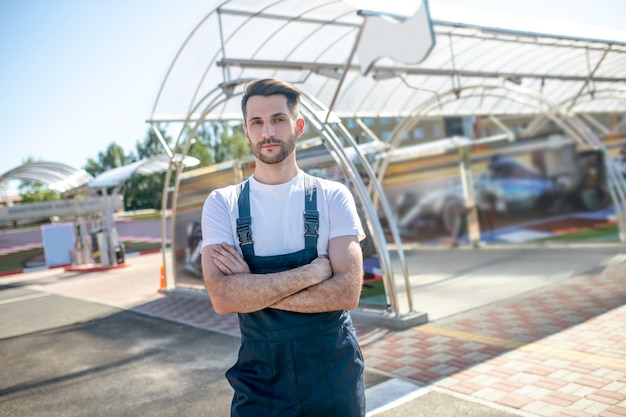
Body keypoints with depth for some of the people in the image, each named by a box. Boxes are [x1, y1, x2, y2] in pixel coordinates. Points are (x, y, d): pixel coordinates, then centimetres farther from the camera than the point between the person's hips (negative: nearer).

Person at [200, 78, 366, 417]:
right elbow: (222, 297, -17)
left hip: (334, 376, 1)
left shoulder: (333, 197, -6)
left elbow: (346, 293, -15)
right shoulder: (221, 204, -5)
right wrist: (313, 270, -19)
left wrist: (251, 286, -17)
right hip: (260, 380, 0)